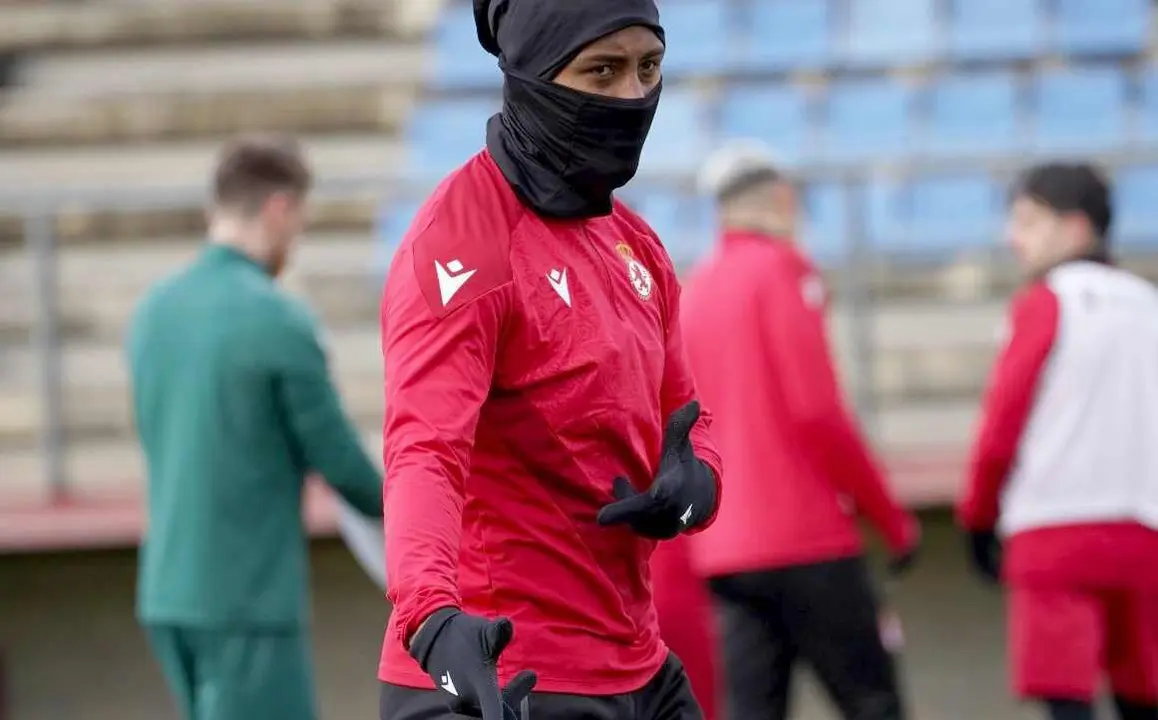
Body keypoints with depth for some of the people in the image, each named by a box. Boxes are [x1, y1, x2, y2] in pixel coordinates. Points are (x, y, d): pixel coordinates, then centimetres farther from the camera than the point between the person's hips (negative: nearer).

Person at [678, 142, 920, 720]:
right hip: (806, 541, -6)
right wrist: (892, 519, -6)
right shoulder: (780, 271, -6)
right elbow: (817, 411, -13)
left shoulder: (693, 291, 14)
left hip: (725, 548, 7)